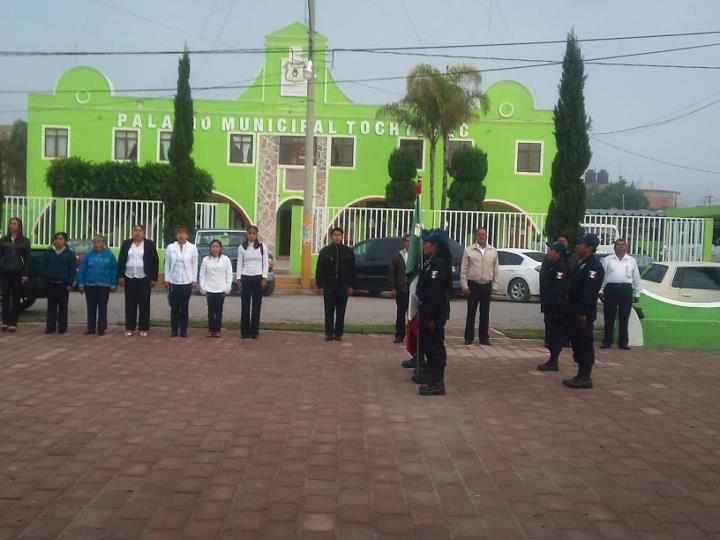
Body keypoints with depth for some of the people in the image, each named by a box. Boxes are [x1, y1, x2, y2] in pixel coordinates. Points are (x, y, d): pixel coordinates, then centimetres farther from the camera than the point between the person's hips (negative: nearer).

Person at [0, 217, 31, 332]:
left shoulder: (24, 241, 3)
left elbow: (27, 258, 2)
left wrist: (25, 274, -5)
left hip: (17, 272, -1)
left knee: (16, 298, 2)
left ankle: (13, 323, 6)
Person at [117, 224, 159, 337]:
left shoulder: (150, 244, 2)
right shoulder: (126, 244, 8)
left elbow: (155, 262, 0)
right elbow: (121, 260, 8)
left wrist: (154, 278, -5)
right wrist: (120, 276, 0)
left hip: (144, 278, -2)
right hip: (129, 278, 2)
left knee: (144, 304, 1)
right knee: (130, 303, 5)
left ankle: (143, 328, 7)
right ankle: (129, 328, 11)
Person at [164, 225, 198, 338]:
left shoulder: (192, 248, 1)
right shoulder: (170, 247, 3)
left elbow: (194, 265, 2)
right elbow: (167, 264, 5)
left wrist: (194, 280, -2)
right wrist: (166, 279, 1)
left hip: (187, 281, -1)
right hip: (174, 281, 1)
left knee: (185, 307, 4)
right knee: (174, 307, 4)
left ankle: (184, 330, 10)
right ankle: (174, 330, 10)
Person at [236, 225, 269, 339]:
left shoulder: (262, 247, 3)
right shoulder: (241, 247, 5)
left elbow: (265, 264, 3)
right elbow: (239, 264, 6)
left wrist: (264, 278, -5)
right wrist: (238, 279, -1)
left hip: (258, 278, 0)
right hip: (245, 278, 1)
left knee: (256, 306, 2)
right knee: (245, 305, 2)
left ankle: (254, 331, 8)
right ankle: (244, 331, 8)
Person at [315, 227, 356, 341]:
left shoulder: (348, 252, 6)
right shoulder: (325, 251, 4)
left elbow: (352, 270, 6)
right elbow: (319, 270, 3)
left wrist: (350, 286, -1)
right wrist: (319, 285, -4)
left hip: (343, 286, 1)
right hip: (328, 286, 0)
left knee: (341, 312, 4)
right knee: (329, 312, 3)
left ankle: (338, 333, 11)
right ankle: (329, 333, 8)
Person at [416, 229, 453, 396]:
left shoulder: (439, 264, -18)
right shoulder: (430, 262, 13)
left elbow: (435, 293, -23)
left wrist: (430, 317, -24)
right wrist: (423, 313, 15)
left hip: (435, 314, -10)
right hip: (428, 312, 10)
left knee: (435, 346, -4)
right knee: (427, 344, 18)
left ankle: (437, 383, 3)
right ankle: (431, 377, 31)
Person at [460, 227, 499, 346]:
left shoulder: (493, 251, 8)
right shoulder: (469, 250, 1)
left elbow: (495, 270, 10)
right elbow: (463, 269, 1)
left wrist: (494, 286, 4)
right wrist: (464, 285, -5)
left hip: (487, 285, 2)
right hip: (473, 285, -2)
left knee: (485, 313, 7)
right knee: (471, 313, 2)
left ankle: (484, 338, 14)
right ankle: (469, 338, 8)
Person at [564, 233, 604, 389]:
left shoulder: (594, 266, -14)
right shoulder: (581, 263, 17)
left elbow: (589, 291, -22)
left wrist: (583, 312, -25)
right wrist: (574, 310, 17)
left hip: (584, 313, -10)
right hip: (576, 312, 10)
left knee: (584, 344, -5)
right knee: (577, 342, 13)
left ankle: (585, 378, 0)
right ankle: (582, 375, 20)